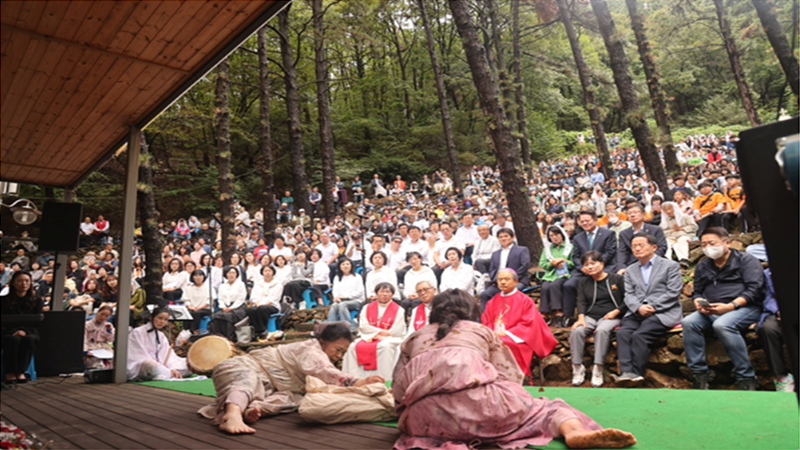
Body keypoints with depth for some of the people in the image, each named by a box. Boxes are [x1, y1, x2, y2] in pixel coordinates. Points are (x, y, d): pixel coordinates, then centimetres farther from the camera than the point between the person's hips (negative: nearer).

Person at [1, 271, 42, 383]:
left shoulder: (36, 300, 13)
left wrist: (25, 331, -18)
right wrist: (14, 331, -18)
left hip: (29, 331, 1)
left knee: (30, 339, -36)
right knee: (14, 339, -37)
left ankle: (21, 372, -30)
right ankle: (10, 373, -27)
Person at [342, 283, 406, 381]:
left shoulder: (398, 310, 1)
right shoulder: (367, 307, 11)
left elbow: (396, 332, -6)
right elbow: (363, 326, 1)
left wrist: (376, 335, -8)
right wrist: (381, 331, -11)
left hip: (390, 339, -3)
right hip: (368, 337, 3)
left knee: (385, 346, -38)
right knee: (354, 346, -26)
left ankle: (385, 379, -35)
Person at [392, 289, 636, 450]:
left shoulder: (413, 337, 29)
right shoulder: (482, 330, 27)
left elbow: (399, 391, 20)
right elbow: (509, 378, 19)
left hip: (425, 416, 1)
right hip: (478, 400, 0)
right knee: (542, 407, 21)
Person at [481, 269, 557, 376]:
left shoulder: (525, 300, 3)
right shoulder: (493, 301, 18)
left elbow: (528, 325, -6)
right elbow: (486, 321, 12)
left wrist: (507, 333, -15)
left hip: (516, 340, -4)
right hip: (494, 338, 4)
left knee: (506, 345, -37)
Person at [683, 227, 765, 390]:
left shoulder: (746, 260, 3)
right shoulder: (702, 266, 19)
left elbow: (755, 289, -8)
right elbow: (697, 292, 19)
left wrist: (730, 306, -20)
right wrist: (700, 304, -6)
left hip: (744, 307, -5)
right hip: (711, 311, 5)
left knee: (722, 325, -37)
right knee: (689, 322, -25)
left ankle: (746, 378, -23)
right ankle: (699, 374, -18)